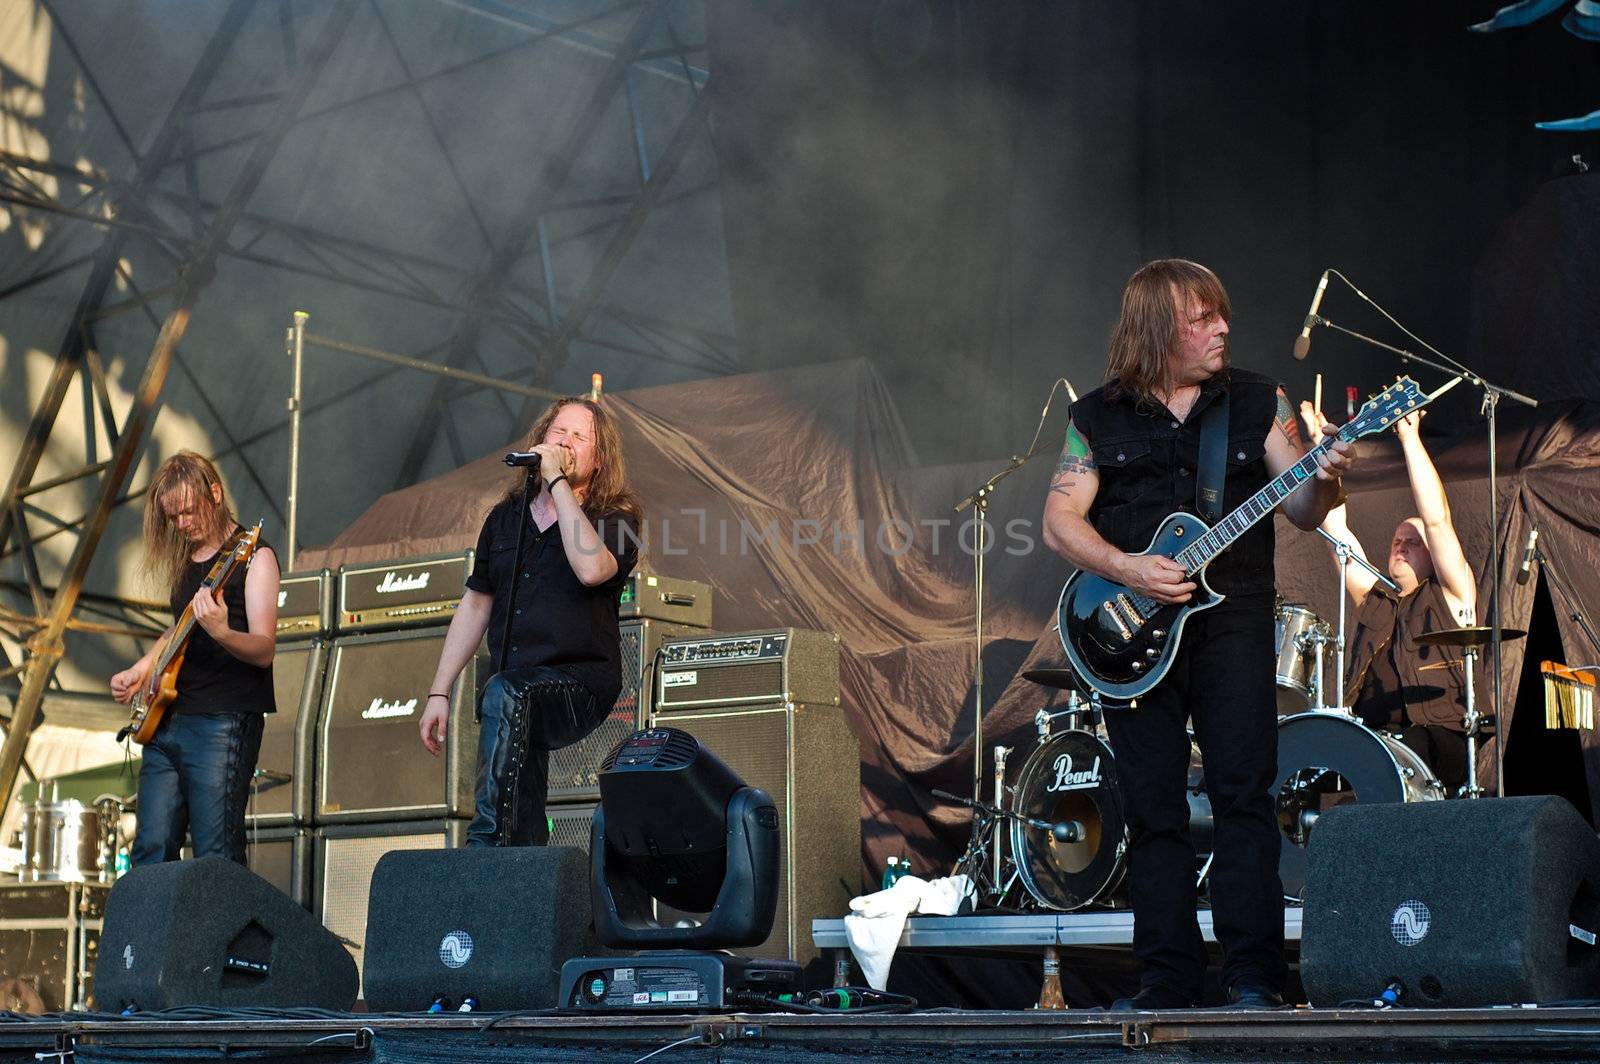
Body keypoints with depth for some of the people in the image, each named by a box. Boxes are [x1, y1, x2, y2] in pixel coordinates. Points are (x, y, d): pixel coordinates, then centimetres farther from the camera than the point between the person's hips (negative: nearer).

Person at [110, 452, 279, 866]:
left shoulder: (252, 555, -6)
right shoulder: (184, 559, 17)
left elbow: (263, 650, -14)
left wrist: (220, 632, -33)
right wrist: (140, 670, 15)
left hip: (224, 722, -8)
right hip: (166, 722, 8)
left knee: (216, 859, -9)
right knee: (150, 853, 5)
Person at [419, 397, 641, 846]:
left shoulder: (613, 519, 1)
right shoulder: (506, 518, 16)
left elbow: (591, 569, -23)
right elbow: (475, 606, 19)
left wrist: (558, 481, -16)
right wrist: (438, 693, 12)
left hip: (583, 685, -5)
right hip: (519, 685, 5)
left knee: (506, 694, -33)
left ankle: (486, 839, -35)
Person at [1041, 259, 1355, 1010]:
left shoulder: (1257, 402, 9)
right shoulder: (1098, 418, 8)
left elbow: (1300, 511, 4)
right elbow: (1059, 522, 2)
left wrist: (1322, 482, -18)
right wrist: (1128, 570, -14)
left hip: (1231, 619, -1)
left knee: (1244, 793, -8)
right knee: (1153, 810, 2)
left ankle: (1254, 976, -5)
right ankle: (1168, 981, 8)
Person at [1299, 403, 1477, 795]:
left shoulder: (1450, 597, 12)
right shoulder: (1373, 599, 24)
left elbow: (1437, 519, 0)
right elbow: (1334, 526, 19)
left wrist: (1409, 436, -1)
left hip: (1440, 741, -4)